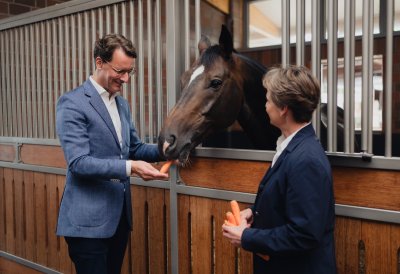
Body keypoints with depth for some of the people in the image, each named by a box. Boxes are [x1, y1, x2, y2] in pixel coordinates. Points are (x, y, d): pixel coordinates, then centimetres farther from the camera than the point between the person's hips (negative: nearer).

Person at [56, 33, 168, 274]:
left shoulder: (122, 104, 12)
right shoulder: (72, 104, -13)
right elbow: (78, 162, -20)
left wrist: (163, 150, -1)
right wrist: (130, 167, -30)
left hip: (120, 215, 8)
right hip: (88, 220, -7)